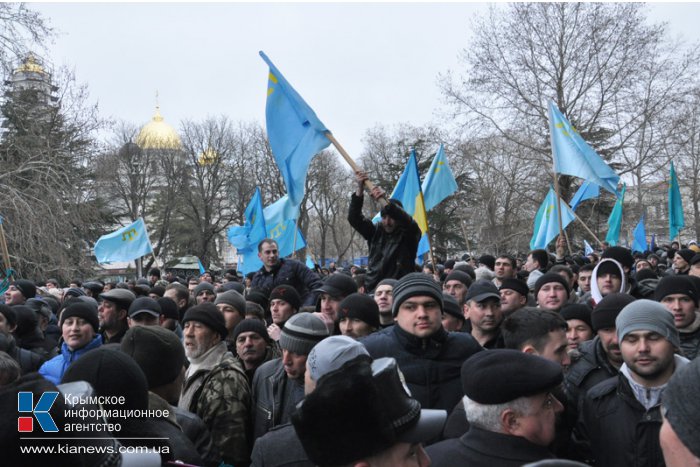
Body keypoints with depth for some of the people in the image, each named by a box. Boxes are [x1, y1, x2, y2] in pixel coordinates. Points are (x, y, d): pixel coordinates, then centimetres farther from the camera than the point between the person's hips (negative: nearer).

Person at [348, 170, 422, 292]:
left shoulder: (409, 234, 0)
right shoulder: (375, 231, 11)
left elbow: (408, 221, -22)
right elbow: (353, 218, 3)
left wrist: (386, 201, -37)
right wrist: (360, 189, -10)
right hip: (373, 289, 4)